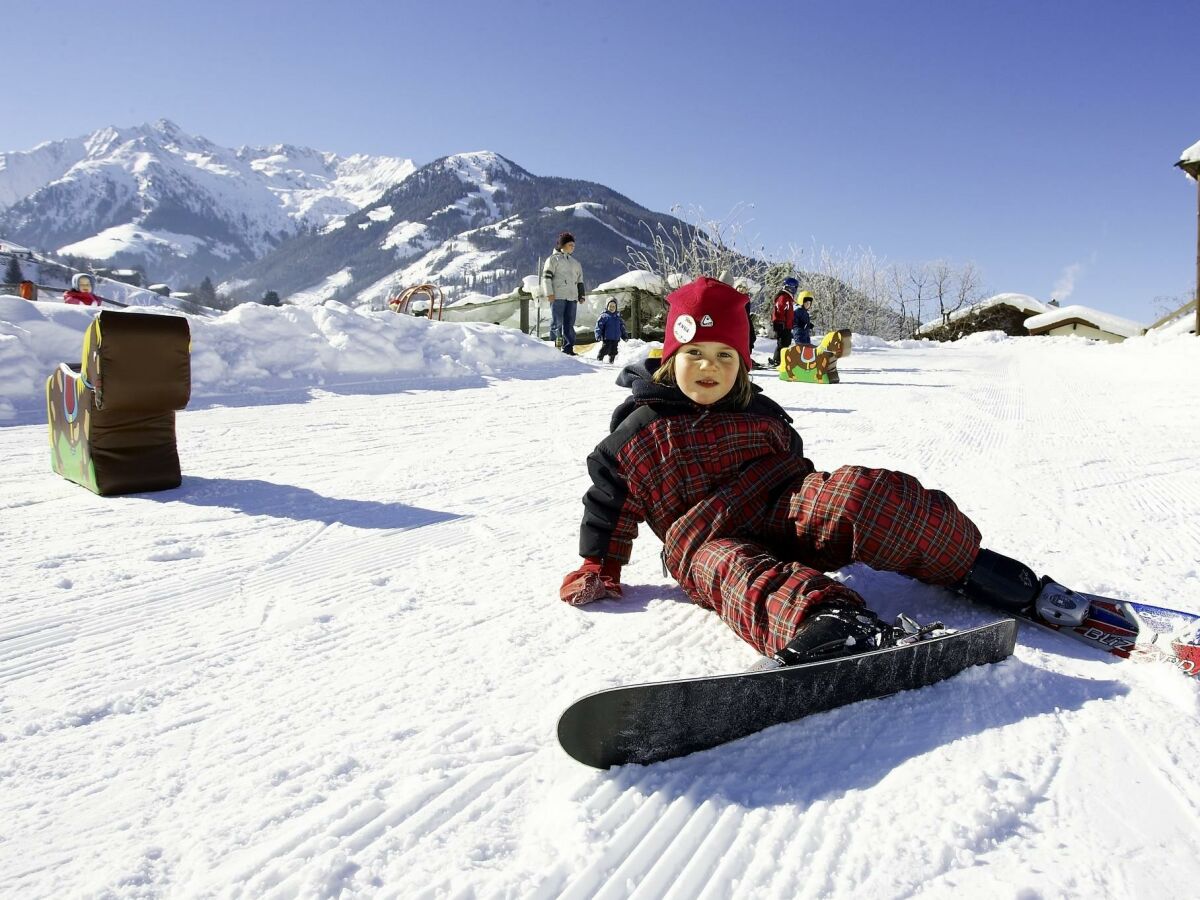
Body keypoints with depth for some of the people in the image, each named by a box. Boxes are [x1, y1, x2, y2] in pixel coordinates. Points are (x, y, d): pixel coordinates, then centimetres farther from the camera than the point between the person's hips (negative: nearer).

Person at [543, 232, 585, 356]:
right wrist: (549, 293, -12)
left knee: (569, 324, 2)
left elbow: (580, 280, 26)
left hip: (572, 297, 6)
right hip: (557, 296, -6)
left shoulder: (576, 263, 25)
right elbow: (546, 276, -2)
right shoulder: (554, 258, 7)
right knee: (557, 323, -9)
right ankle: (554, 347, -7)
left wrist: (581, 295, 14)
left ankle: (568, 348, 3)